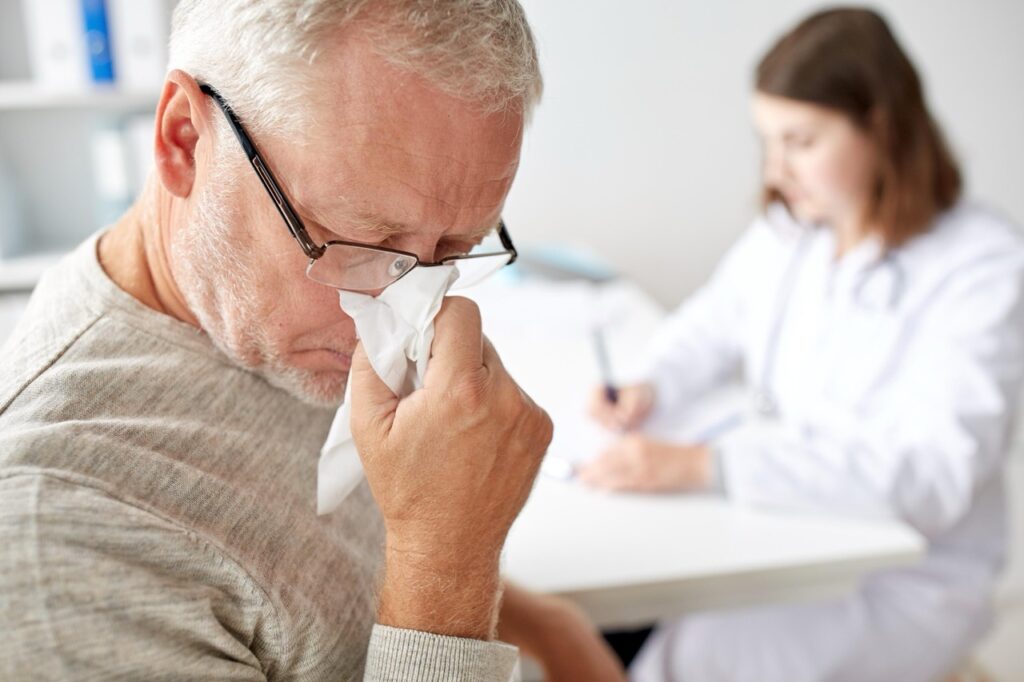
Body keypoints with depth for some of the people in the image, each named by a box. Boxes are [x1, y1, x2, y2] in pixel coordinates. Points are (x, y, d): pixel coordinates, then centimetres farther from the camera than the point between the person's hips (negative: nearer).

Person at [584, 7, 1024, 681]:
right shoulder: (784, 230, 0)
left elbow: (932, 476, -27)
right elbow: (711, 327, 15)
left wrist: (703, 464, -34)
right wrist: (653, 391, -8)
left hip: (904, 580, -5)